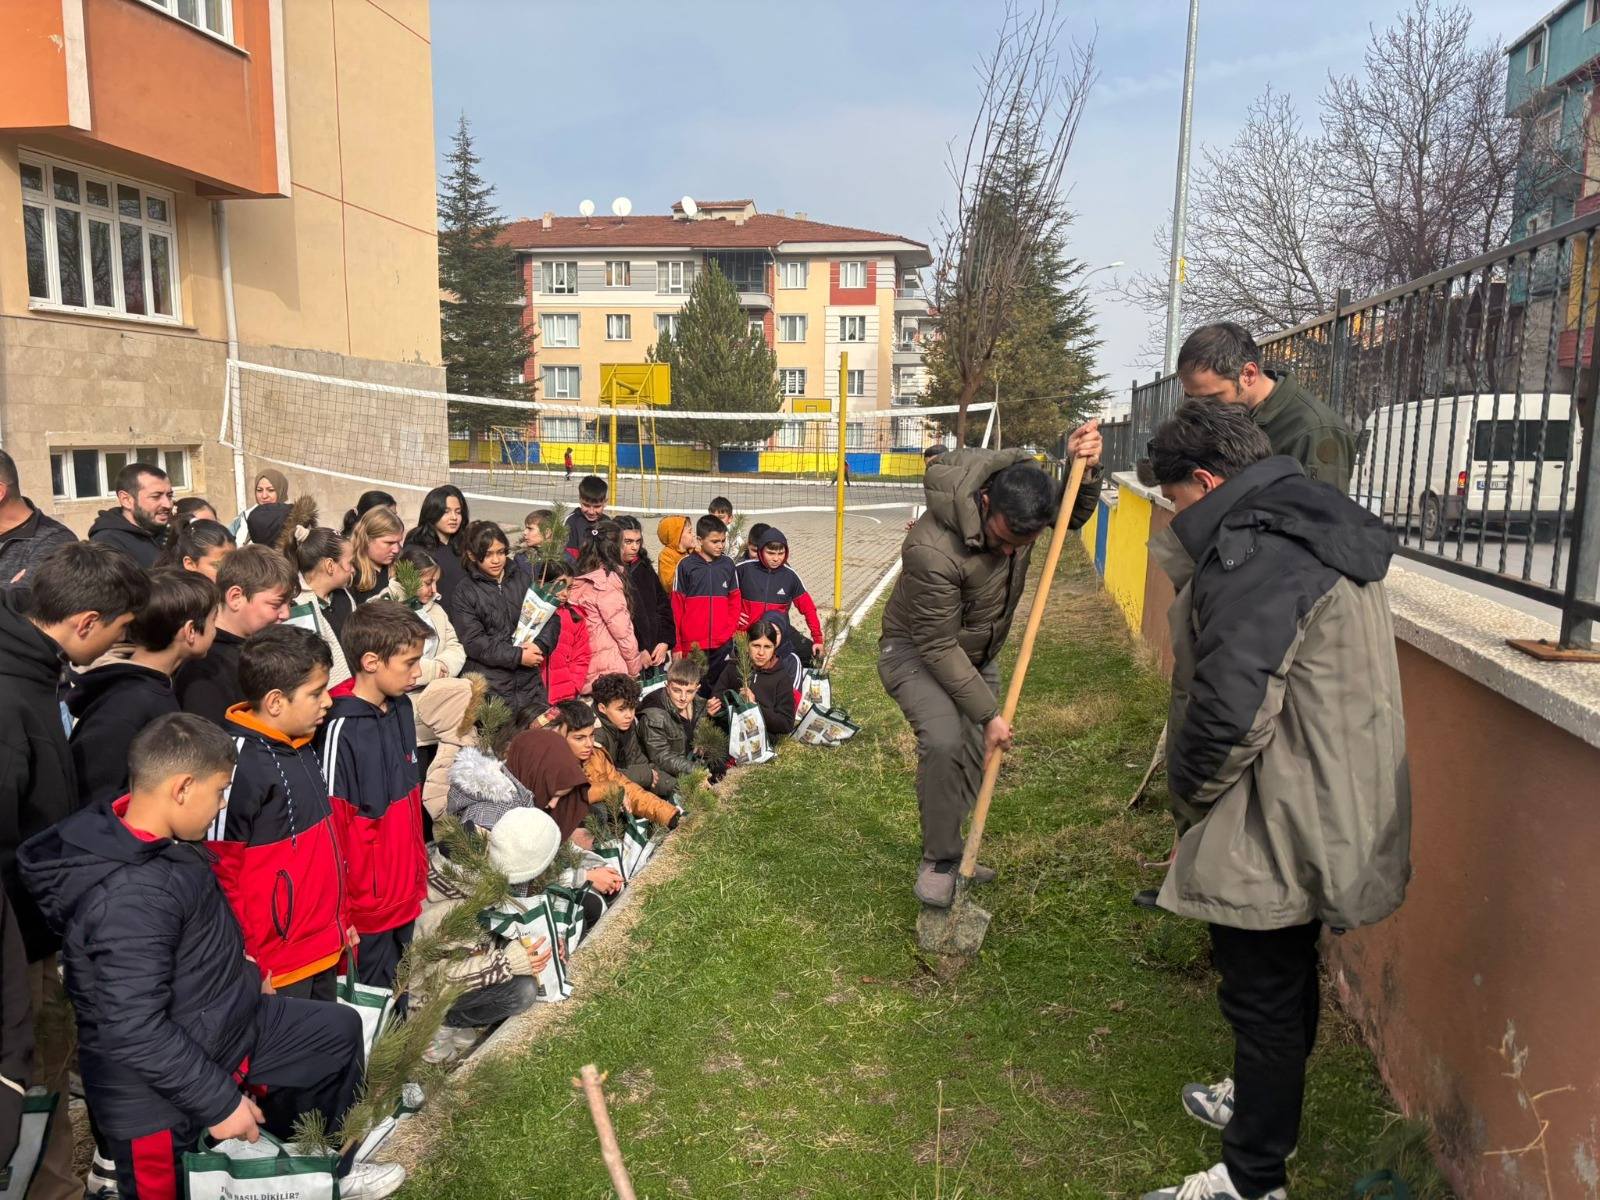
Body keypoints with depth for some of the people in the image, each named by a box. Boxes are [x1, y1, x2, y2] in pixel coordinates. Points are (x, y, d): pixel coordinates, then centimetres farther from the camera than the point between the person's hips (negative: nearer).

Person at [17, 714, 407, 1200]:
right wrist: (220, 1101, -24)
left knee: (340, 1029, 16)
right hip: (159, 1092, -9)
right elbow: (136, 1031, -32)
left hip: (219, 1024, 9)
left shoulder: (150, 845, -5)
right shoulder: (130, 896, -33)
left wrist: (240, 977, 21)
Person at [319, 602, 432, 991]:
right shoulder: (342, 729, -21)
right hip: (368, 904, -7)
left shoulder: (401, 709, 3)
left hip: (406, 894, 7)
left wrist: (420, 871, 15)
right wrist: (342, 912, -14)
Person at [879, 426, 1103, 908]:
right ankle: (938, 861, -7)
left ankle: (951, 853, 31)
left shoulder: (1027, 483, -20)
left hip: (979, 652, 7)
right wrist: (989, 713, -22)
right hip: (916, 649, -7)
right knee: (944, 742, -27)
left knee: (974, 756, 10)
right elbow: (938, 647, -29)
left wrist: (1085, 468, -22)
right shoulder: (932, 550, -39)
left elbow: (1076, 515, 1)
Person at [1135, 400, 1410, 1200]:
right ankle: (1265, 1105, 47)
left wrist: (1187, 798, -11)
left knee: (1264, 996, 5)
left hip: (1274, 831, -10)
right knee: (1287, 980, 26)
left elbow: (1229, 712, -29)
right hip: (1323, 818, 10)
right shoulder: (1319, 531, 9)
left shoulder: (1252, 553, -23)